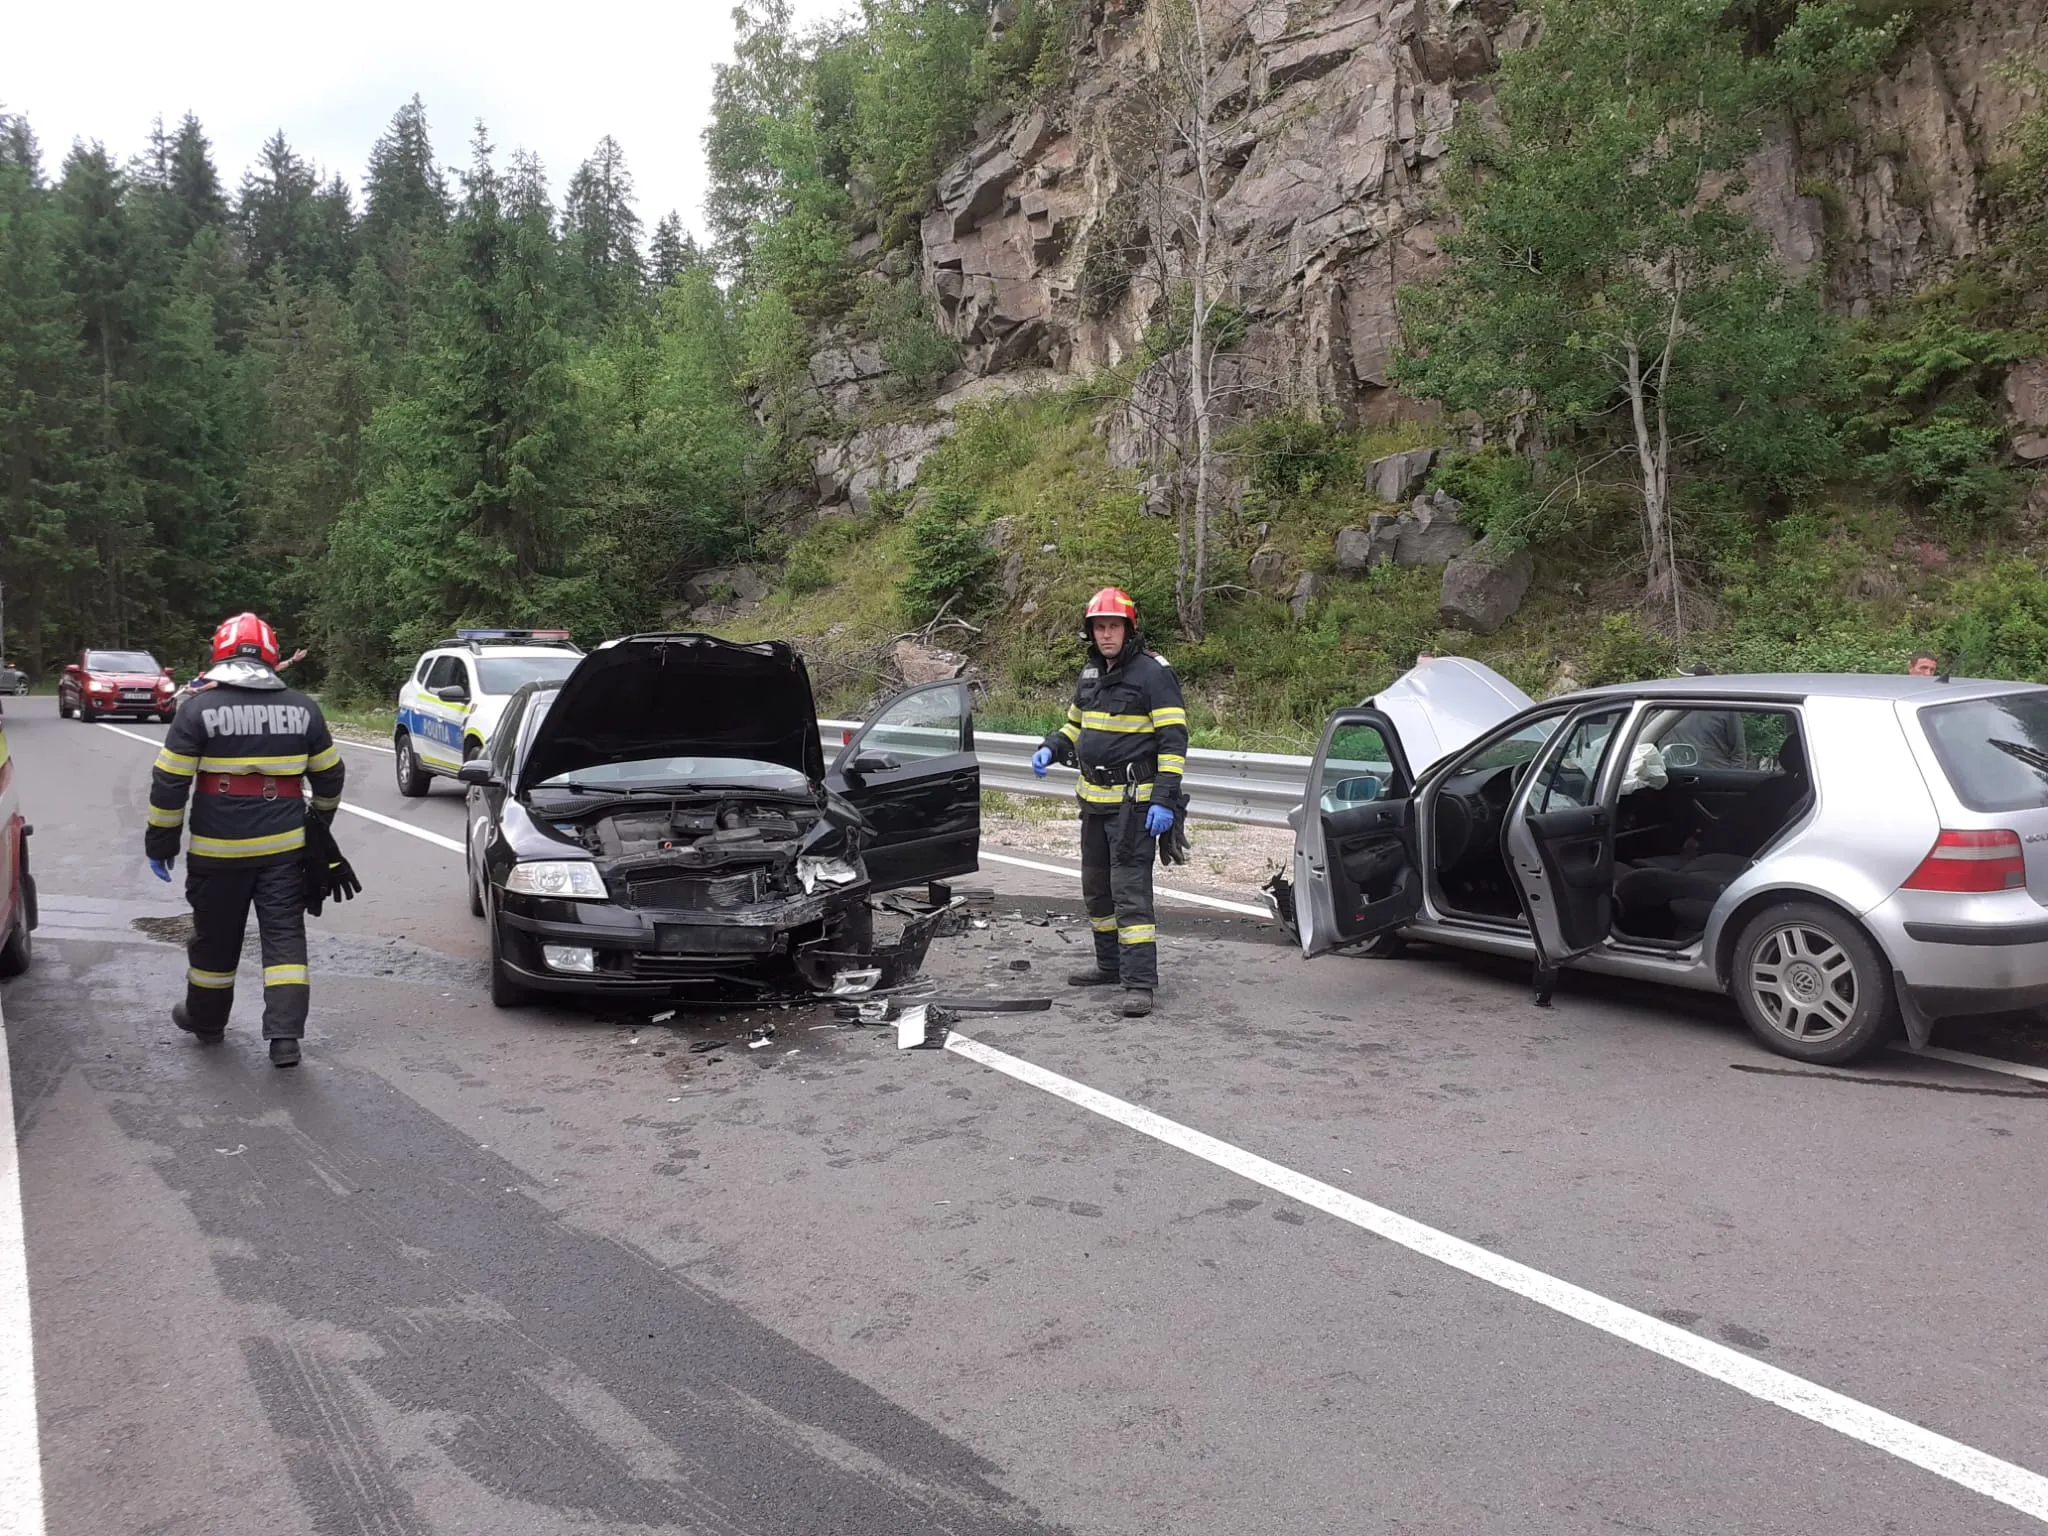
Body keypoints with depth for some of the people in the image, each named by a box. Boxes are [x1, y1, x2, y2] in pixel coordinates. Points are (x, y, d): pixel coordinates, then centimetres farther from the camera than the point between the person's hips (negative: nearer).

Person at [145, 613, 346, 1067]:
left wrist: (161, 840, 2)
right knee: (284, 935, 3)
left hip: (218, 849, -2)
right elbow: (329, 775, 11)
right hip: (284, 846, 2)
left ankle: (206, 1018, 33)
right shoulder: (302, 707, 3)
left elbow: (169, 782, -7)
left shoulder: (199, 708, -6)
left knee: (215, 937, 14)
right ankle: (285, 1034, -5)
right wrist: (320, 820, 28)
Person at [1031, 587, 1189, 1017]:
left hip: (1134, 803, -8)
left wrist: (1164, 799, -22)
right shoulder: (1091, 674, 13)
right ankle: (1110, 965, 31)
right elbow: (1076, 724, 26)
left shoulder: (1152, 673, -11)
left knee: (1130, 891, -12)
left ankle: (1139, 982, -10)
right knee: (1096, 888, 17)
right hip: (1093, 800, 9)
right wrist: (1050, 749, 5)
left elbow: (1174, 739, -15)